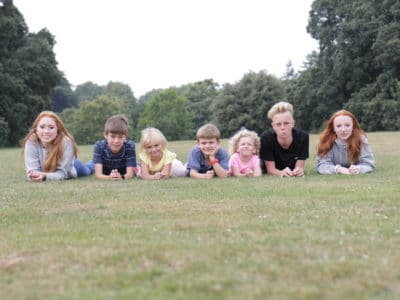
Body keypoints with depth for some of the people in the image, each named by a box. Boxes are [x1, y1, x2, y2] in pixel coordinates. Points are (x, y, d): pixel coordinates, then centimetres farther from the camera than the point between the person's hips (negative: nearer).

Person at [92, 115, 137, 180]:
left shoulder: (130, 145, -31)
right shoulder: (99, 146, -31)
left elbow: (129, 174, -33)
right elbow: (98, 174, -38)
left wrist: (122, 177, -58)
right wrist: (109, 177, -61)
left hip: (124, 175, 0)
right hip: (106, 176, 0)